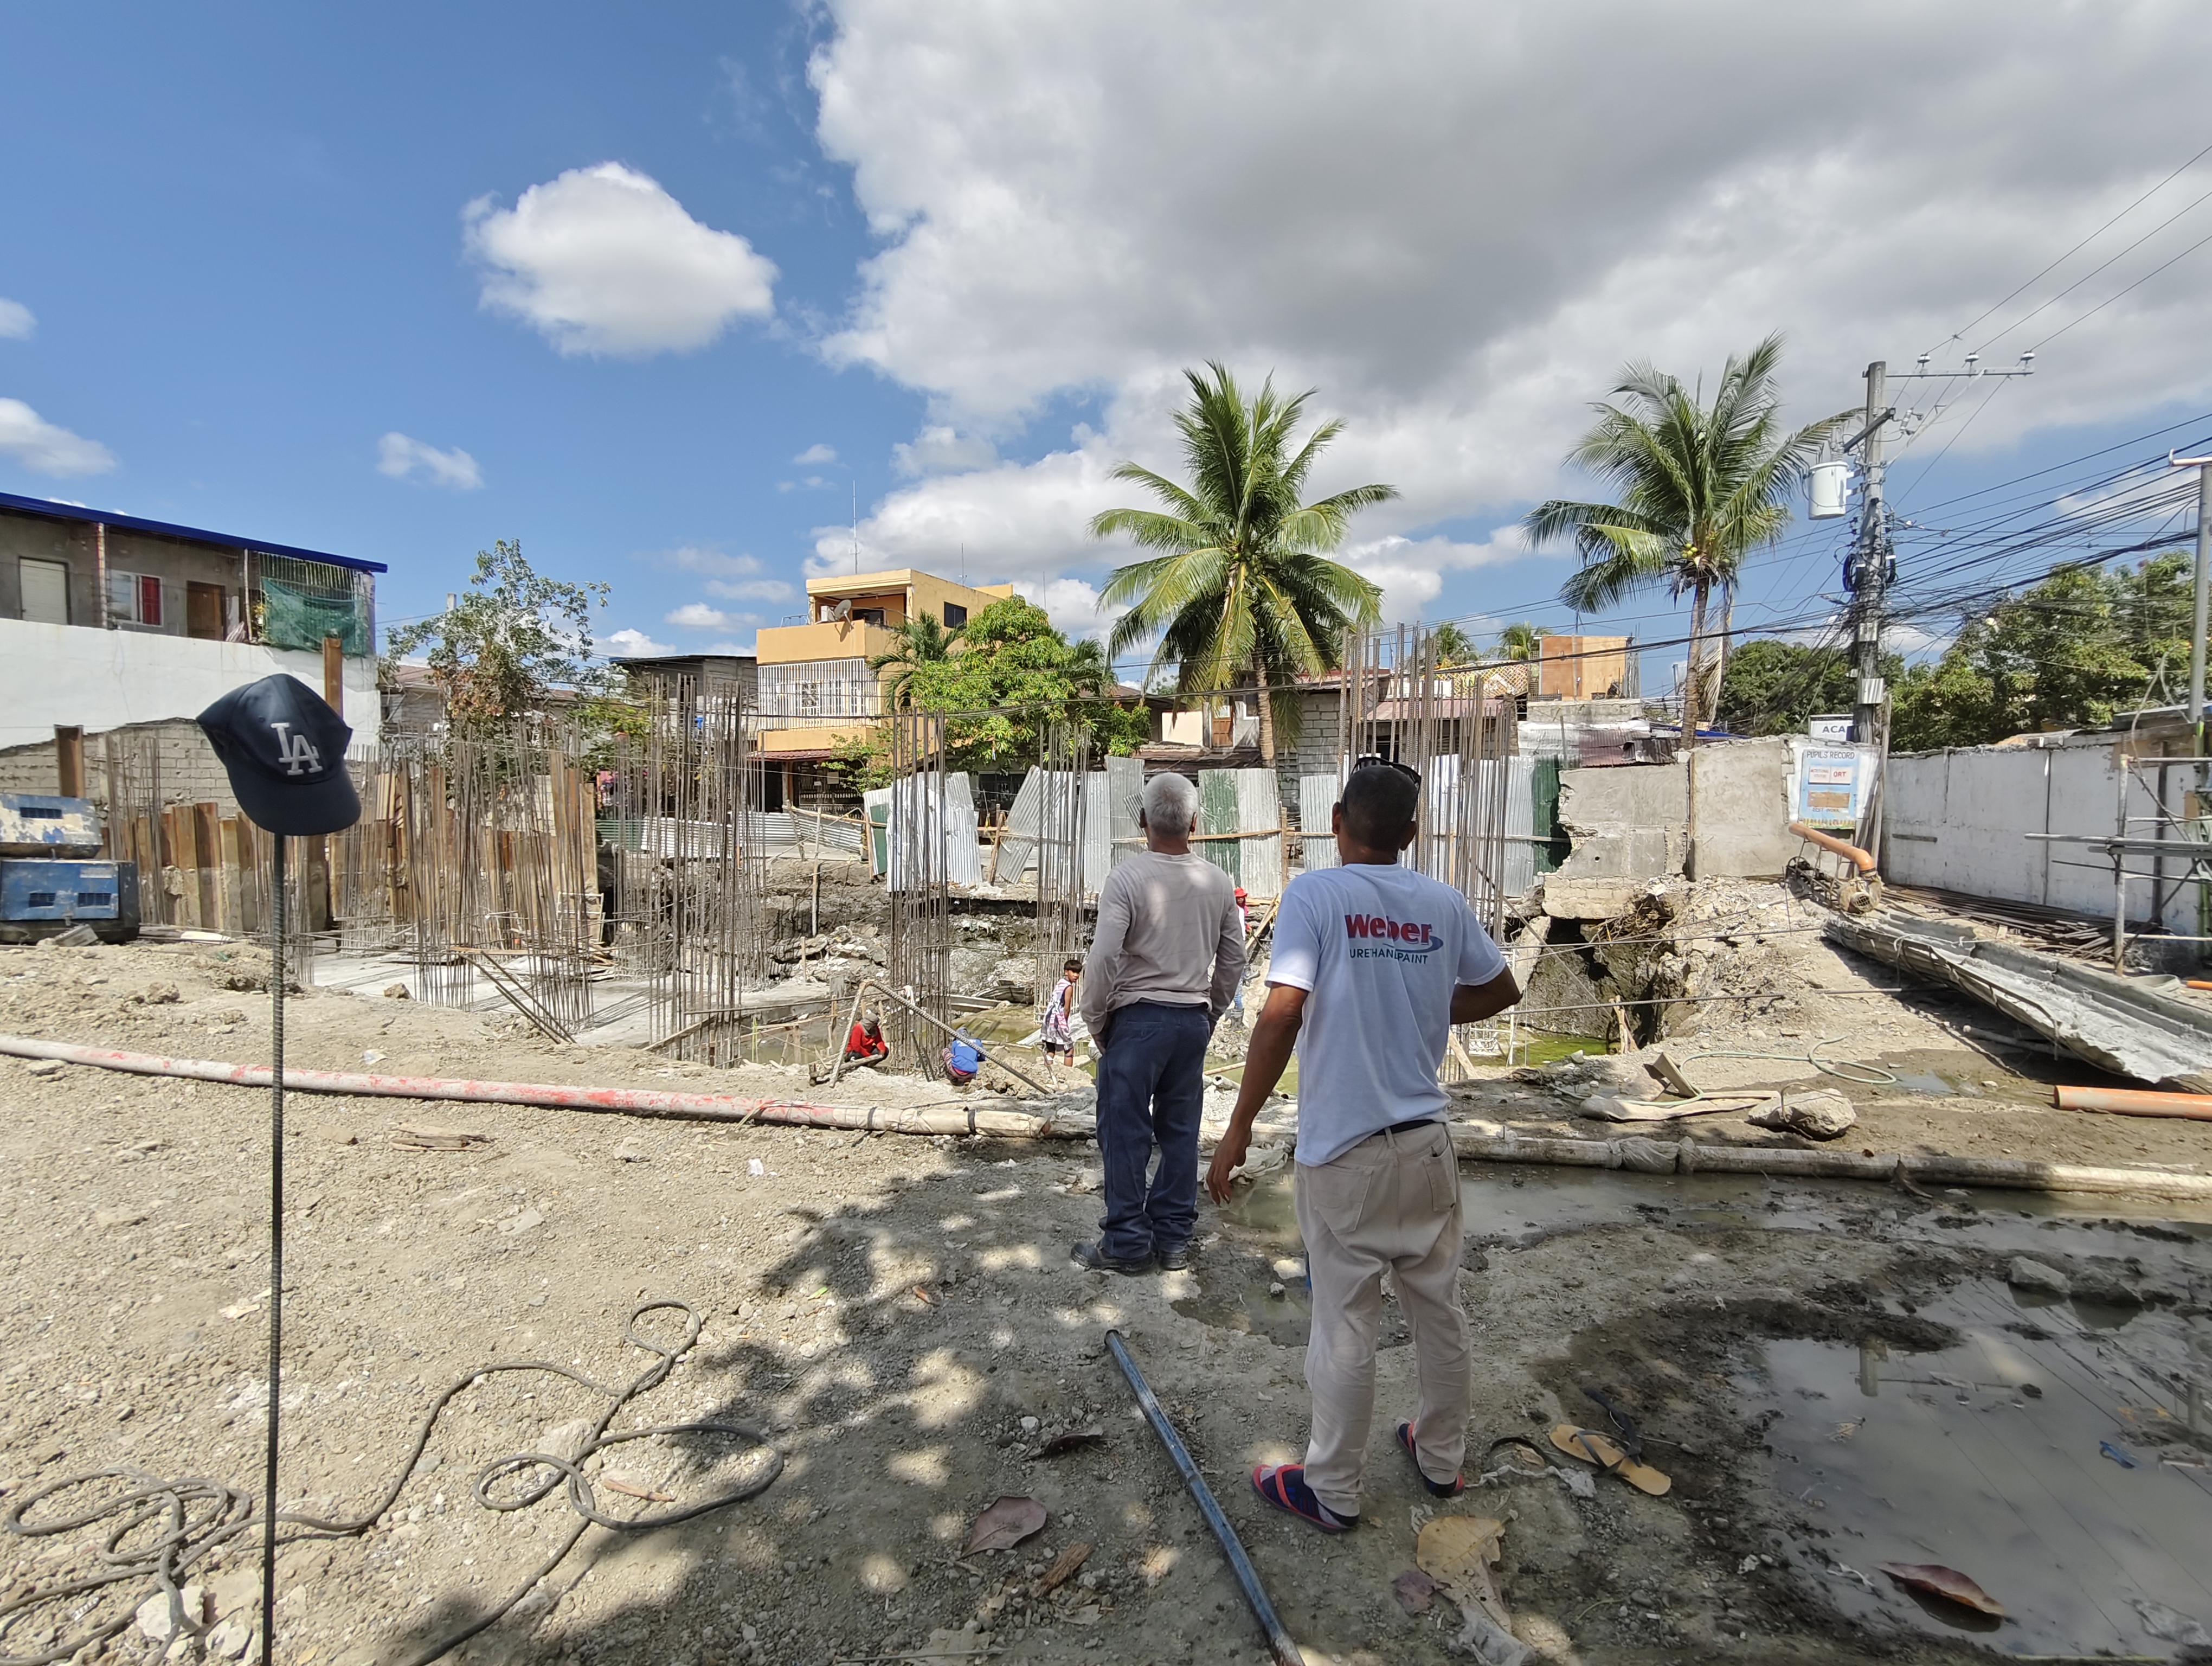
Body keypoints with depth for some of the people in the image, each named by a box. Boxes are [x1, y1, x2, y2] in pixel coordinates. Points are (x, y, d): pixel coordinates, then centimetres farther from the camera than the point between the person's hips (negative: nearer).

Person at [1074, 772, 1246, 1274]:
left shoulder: (1127, 878, -13)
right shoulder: (1217, 882, 2)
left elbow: (1104, 959, -16)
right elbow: (1233, 959, 9)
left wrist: (1095, 1020, -3)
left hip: (1137, 1018, -5)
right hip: (1193, 1019, 5)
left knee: (1125, 1133, 5)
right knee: (1180, 1131, 13)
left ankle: (1126, 1242, 13)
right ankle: (1174, 1238, 22)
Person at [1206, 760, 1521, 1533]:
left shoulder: (1315, 894, -13)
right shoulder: (1444, 904, 1)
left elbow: (1283, 1012, -23)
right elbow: (1501, 990, 14)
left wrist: (1239, 1128, -16)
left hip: (1346, 1152, -5)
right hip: (1427, 1143, 5)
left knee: (1346, 1327, 9)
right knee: (1438, 1310, 20)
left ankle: (1333, 1492, 26)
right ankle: (1441, 1459, 40)